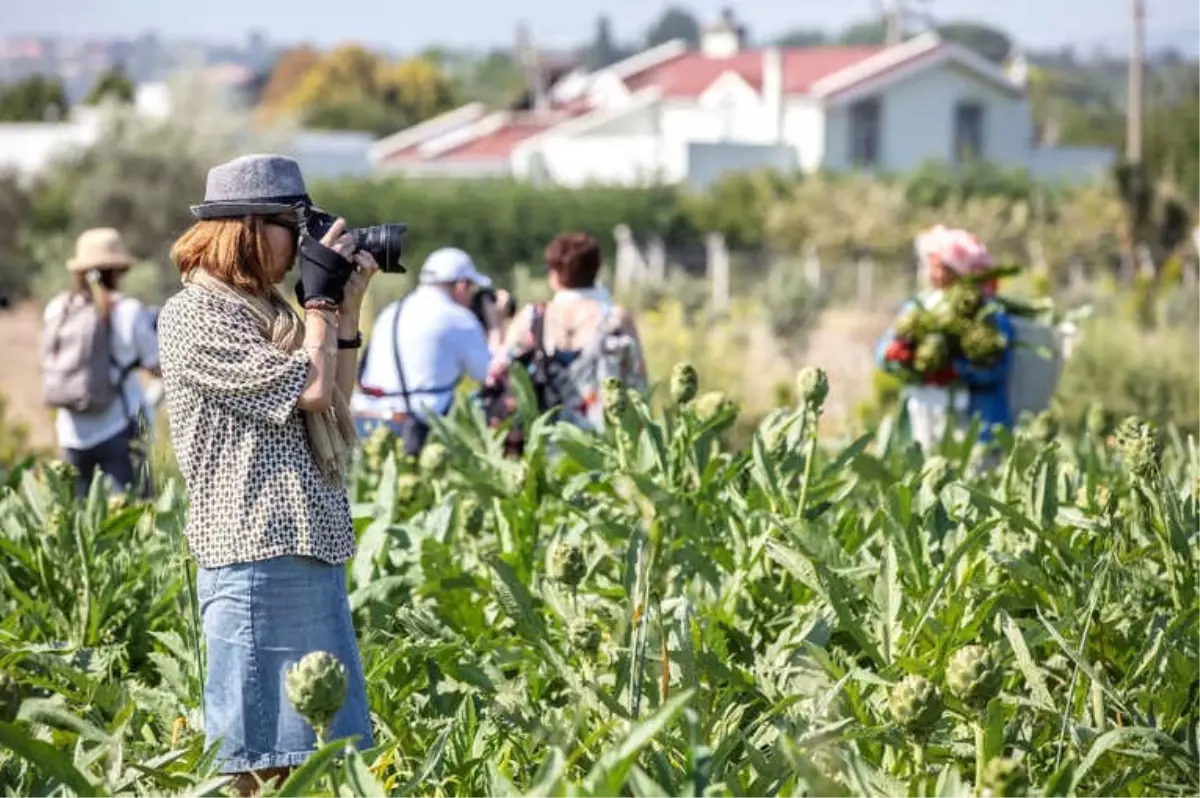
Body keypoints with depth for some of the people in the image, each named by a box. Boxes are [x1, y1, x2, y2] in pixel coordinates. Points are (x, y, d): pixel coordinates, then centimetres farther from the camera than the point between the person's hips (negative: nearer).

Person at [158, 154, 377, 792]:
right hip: (257, 560, -9)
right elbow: (310, 388, -16)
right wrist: (322, 298, -2)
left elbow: (335, 402, 23)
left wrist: (346, 307, 16)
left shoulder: (263, 308, 17)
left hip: (312, 551, 9)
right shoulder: (194, 316, -10)